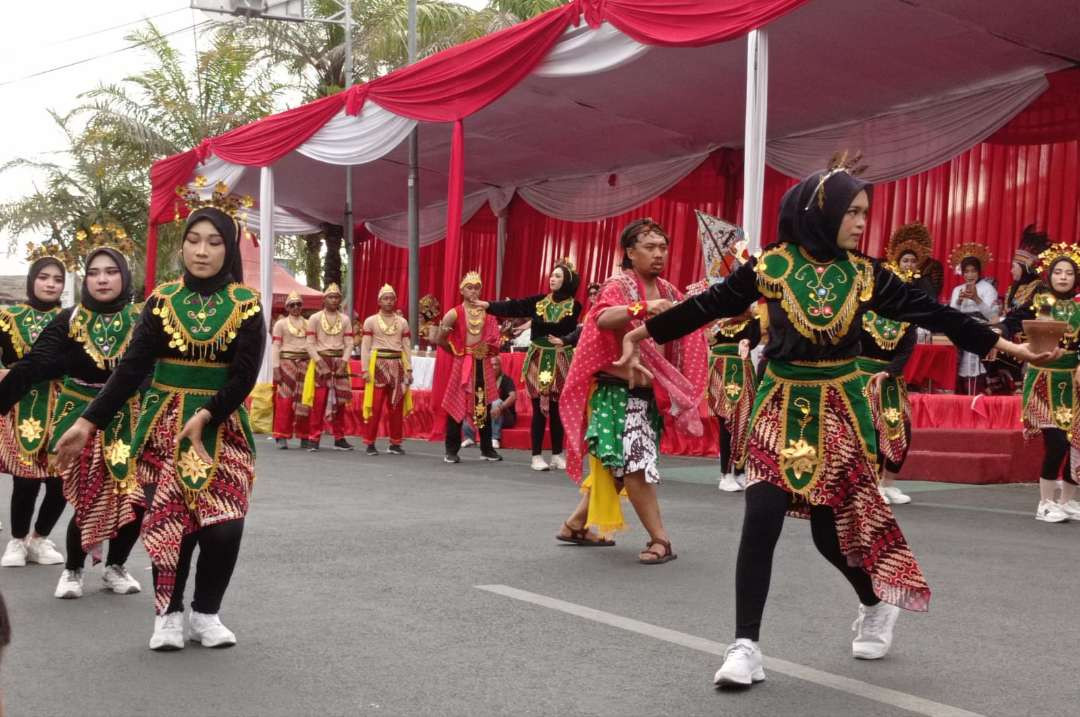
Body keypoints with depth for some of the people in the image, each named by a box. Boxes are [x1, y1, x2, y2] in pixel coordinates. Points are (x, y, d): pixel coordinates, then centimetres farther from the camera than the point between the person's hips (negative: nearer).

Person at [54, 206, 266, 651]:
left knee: (224, 526, -8)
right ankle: (169, 614, 14)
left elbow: (244, 376, -7)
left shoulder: (246, 305, -2)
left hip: (223, 427, 0)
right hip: (165, 426, 1)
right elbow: (131, 368, -3)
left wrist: (203, 418, -17)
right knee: (169, 522, -2)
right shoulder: (161, 300, 1)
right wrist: (88, 422, -10)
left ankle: (206, 614, 11)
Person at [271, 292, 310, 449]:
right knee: (285, 400, -7)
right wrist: (276, 369, -9)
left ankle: (304, 437, 9)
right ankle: (282, 437, -4)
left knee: (304, 401, 3)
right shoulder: (281, 324, 5)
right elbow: (275, 347, -1)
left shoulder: (308, 324, 15)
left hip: (306, 363, 3)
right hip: (287, 362, -3)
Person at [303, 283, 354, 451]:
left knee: (340, 401, 5)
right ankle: (314, 438, -4)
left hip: (340, 362, 3)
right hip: (321, 361, -3)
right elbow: (310, 344, -3)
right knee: (318, 401, -8)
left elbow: (349, 344, 3)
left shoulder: (344, 319, 9)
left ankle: (339, 438, 11)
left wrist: (343, 363, -10)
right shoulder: (315, 318, 1)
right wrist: (320, 362, -14)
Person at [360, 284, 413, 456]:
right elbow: (365, 346, 0)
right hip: (378, 365, -3)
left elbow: (407, 347, 11)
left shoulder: (402, 322, 12)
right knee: (375, 406, -5)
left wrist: (409, 369, 3)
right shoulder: (371, 321, 3)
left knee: (397, 407, 5)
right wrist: (365, 369, -8)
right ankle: (370, 443, 1)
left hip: (397, 366, 3)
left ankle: (395, 443, 12)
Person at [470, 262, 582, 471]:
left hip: (560, 362, -1)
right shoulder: (539, 301, 3)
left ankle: (557, 455, 16)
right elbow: (513, 307, -3)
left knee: (556, 409, 5)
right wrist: (489, 305, -11)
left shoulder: (574, 306, -4)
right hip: (538, 361, 1)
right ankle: (537, 456, 5)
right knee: (538, 408, 1)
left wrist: (565, 341, -18)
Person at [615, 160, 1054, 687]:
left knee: (833, 527, 5)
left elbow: (931, 314, 4)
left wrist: (1007, 346, 4)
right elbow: (707, 305, -2)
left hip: (840, 412, 1)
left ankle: (876, 605, 36)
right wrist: (643, 333, -2)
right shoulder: (771, 266, -6)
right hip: (780, 409, -1)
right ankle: (745, 646, -3)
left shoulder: (864, 275, 0)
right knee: (761, 521, -12)